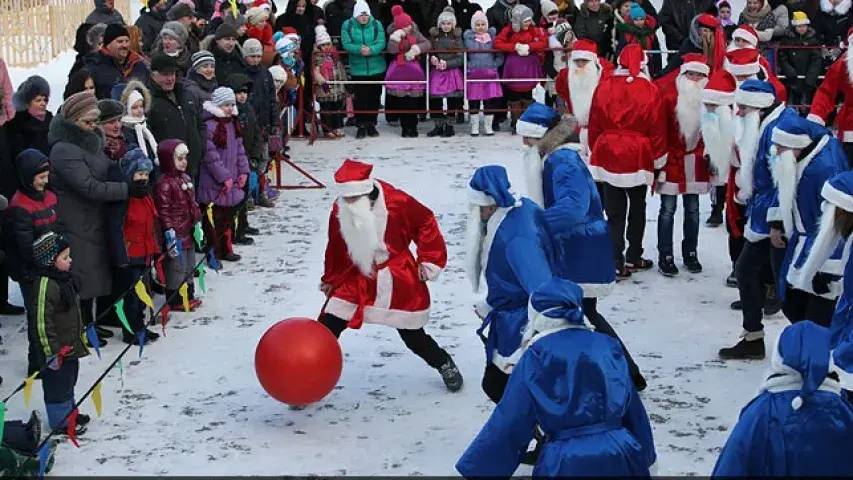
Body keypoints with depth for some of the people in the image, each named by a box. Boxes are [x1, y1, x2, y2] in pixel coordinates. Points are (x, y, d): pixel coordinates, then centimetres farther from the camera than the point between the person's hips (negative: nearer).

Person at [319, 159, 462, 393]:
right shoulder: (339, 211, -9)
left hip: (399, 284, -3)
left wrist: (429, 260, -3)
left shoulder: (396, 202, -21)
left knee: (414, 337, 5)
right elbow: (336, 249, 7)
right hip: (356, 281, 3)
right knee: (327, 328, -8)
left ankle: (444, 365, 35)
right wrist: (330, 280, 19)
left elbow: (426, 222, -5)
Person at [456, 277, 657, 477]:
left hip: (565, 464, -4)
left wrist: (475, 470, 5)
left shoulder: (536, 357, -2)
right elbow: (634, 411, 19)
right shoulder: (608, 347, 10)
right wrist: (646, 457, 34)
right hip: (621, 459, 4)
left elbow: (509, 424, -2)